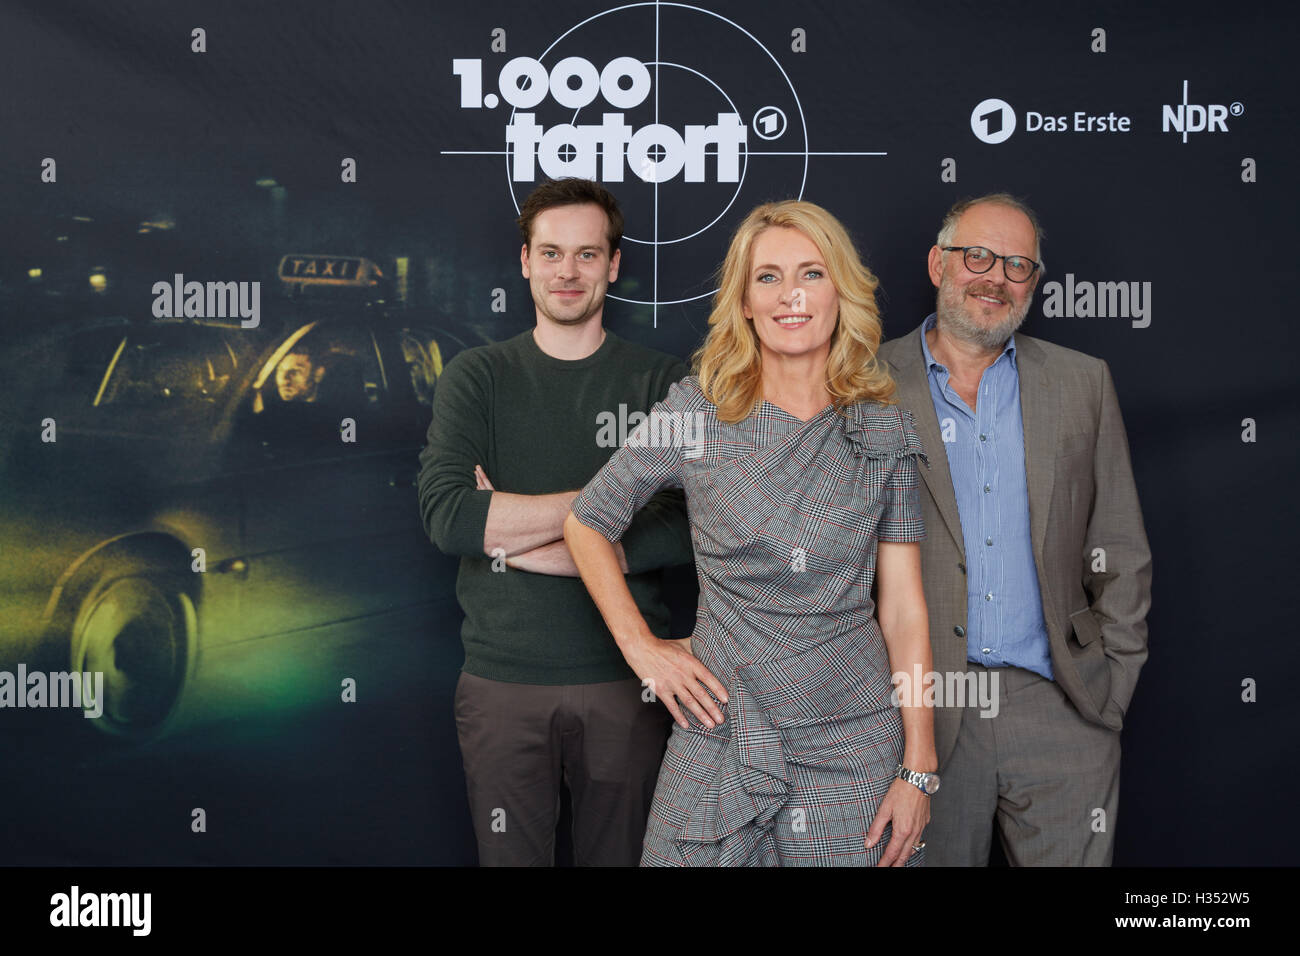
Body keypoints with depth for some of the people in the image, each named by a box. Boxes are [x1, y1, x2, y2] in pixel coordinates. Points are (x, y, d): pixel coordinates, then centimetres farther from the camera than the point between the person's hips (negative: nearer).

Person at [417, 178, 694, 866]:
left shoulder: (663, 383, 2)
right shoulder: (475, 378, 3)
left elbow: (686, 530, -11)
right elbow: (447, 516, -13)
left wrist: (524, 542, -14)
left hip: (625, 681, 0)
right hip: (502, 683, 0)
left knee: (618, 854, 11)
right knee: (509, 856, 9)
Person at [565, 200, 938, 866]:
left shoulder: (885, 429, 0)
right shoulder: (695, 411, -4)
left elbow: (903, 607, 0)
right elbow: (587, 522, 7)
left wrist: (918, 767, -3)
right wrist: (640, 646, -1)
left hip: (854, 738, 1)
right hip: (723, 731, 0)